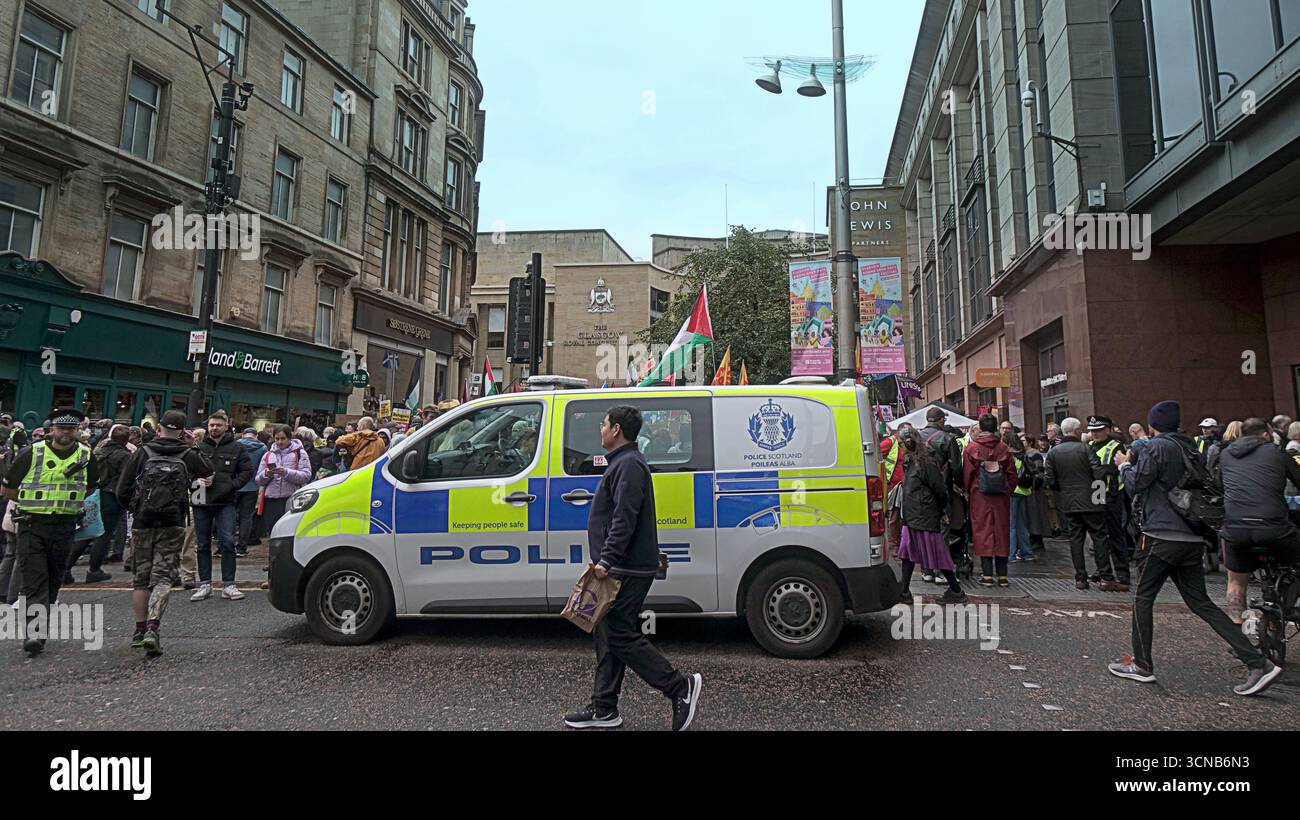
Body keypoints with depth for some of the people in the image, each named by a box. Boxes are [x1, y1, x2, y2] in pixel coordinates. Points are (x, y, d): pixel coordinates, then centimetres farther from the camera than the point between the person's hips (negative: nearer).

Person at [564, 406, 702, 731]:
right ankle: (603, 710, 20)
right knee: (607, 636, 12)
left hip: (627, 570, -11)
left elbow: (624, 519, -25)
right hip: (621, 569, 11)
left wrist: (606, 559, -28)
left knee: (619, 635, -7)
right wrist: (606, 561, 24)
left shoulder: (629, 465, -14)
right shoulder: (623, 462, 20)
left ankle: (680, 687, 0)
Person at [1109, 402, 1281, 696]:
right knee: (1200, 603, 13)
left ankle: (1142, 665, 9)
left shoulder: (1156, 446, -11)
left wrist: (1125, 465, 8)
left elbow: (1138, 481, -11)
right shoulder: (1190, 448, 14)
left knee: (1143, 599, 4)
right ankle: (1258, 663, 7)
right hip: (1192, 538, 8)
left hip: (1162, 536, -8)